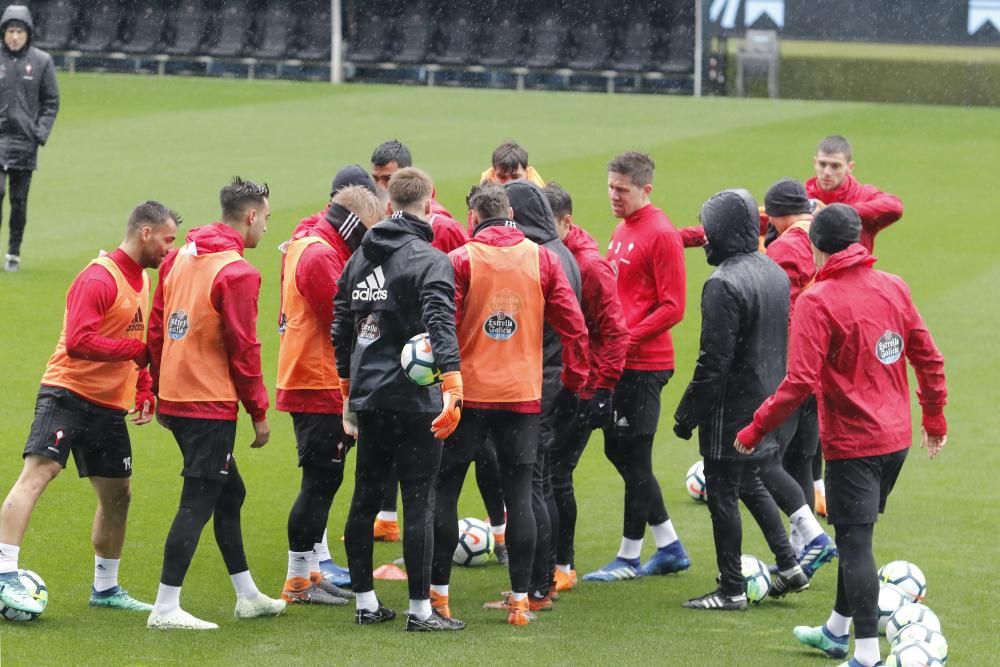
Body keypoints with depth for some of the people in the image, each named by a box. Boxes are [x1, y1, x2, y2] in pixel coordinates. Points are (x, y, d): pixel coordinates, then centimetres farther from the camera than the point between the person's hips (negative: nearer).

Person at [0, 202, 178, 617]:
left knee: (117, 495, 14)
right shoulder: (99, 279, -16)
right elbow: (79, 341, -26)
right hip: (68, 394, -9)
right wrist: (139, 350, -25)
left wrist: (145, 392, 12)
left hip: (110, 407, 9)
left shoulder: (142, 280, 15)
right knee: (37, 473, -21)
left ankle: (105, 588, 30)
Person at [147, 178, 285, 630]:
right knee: (198, 503, -4)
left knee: (229, 492, 19)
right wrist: (259, 413, -7)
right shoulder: (236, 272, -15)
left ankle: (248, 596, 27)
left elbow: (156, 329, 13)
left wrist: (162, 392, 21)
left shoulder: (180, 258, 9)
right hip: (211, 405, -9)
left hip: (175, 397, 9)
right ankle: (166, 609, -5)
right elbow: (243, 349, -15)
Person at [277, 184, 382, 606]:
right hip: (320, 385, -10)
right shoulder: (320, 255, -16)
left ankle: (311, 572, 22)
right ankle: (299, 580, 0)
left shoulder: (306, 247, 16)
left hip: (307, 383, 10)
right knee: (321, 480, -5)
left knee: (323, 480, 15)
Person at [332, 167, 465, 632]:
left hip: (367, 397, 7)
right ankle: (420, 609, -1)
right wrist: (452, 387, -32)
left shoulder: (358, 260, 11)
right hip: (414, 399, -7)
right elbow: (441, 327, -25)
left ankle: (365, 602, 20)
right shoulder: (430, 261, -11)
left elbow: (340, 330, 17)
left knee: (365, 497, 14)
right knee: (419, 501, -2)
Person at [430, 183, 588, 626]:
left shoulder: (460, 260, -6)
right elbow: (573, 325, 0)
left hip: (468, 392, -2)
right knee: (519, 494, 6)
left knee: (444, 490, 9)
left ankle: (438, 593, 9)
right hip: (523, 395, 2)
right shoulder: (543, 260, 1)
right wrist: (574, 380, 10)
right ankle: (520, 600, 4)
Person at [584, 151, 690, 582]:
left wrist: (628, 337, -20)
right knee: (619, 450, 13)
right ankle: (669, 546, 22)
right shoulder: (622, 230, 14)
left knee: (634, 457, -2)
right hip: (619, 360, 9)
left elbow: (672, 307, -16)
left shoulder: (660, 235, -13)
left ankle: (629, 557, 7)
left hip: (644, 364, -9)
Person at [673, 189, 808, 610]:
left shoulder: (724, 284, -21)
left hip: (732, 407, -9)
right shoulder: (776, 274, 7)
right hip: (767, 401, 9)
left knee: (722, 492, 1)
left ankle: (731, 591, 6)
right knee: (750, 482, 23)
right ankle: (789, 567, 22)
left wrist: (688, 412, -15)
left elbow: (714, 361, -21)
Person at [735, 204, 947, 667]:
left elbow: (799, 382, -22)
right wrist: (935, 416, 22)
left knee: (855, 543, -3)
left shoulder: (817, 301, -16)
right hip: (897, 438, 7)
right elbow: (928, 358, 8)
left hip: (851, 443, -7)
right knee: (857, 536, 21)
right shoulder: (892, 288, 3)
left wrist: (756, 429, -13)